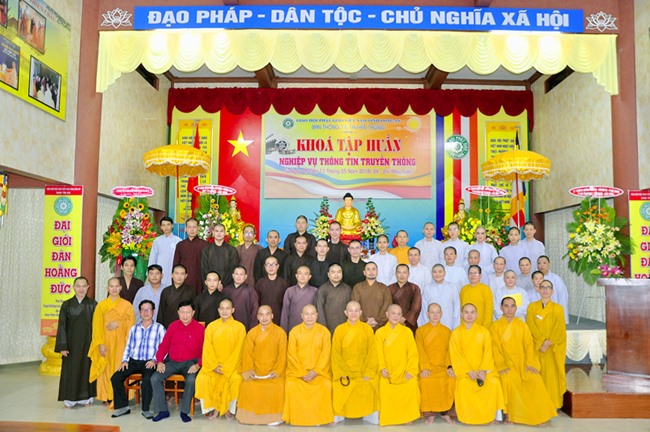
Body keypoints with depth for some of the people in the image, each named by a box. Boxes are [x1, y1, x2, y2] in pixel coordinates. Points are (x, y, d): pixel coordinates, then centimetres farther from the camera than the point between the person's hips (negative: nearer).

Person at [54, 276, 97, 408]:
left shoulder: (93, 304, 1)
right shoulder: (66, 305, 0)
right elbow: (62, 327, -1)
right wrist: (62, 346, -6)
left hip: (88, 343, 0)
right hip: (72, 344, 0)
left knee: (87, 370, 5)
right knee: (70, 371, 2)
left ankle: (86, 397, 16)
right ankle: (70, 399, 13)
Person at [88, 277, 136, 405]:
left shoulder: (127, 305, 3)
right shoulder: (101, 305, 5)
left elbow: (131, 325, 3)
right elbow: (97, 326, 2)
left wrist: (119, 324, -13)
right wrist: (100, 344, -6)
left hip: (120, 343, -1)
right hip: (106, 342, 1)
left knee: (119, 369, -6)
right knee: (105, 369, 2)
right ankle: (106, 396, 14)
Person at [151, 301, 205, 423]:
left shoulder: (200, 329, -3)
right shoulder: (173, 326, 6)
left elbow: (204, 351, -4)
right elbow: (163, 345, 10)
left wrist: (198, 365, -18)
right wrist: (159, 361, -5)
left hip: (190, 362, -3)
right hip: (172, 362, 4)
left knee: (191, 379, -33)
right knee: (155, 378, -19)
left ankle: (184, 411, -13)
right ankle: (163, 410, -4)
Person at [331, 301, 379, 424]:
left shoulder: (367, 329, 0)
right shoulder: (339, 330, -1)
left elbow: (372, 353, 0)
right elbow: (336, 355, 0)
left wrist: (369, 373, -8)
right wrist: (341, 374, -8)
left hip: (364, 372, 0)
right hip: (345, 373, 0)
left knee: (369, 387, -18)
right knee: (340, 388, -17)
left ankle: (369, 416, 4)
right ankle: (338, 416, 7)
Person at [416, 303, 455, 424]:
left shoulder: (447, 331, 15)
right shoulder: (420, 330, 8)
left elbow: (449, 350, 7)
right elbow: (420, 351, -2)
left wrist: (449, 366, -9)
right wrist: (425, 368, -15)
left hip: (443, 367, 2)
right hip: (427, 367, -2)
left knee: (452, 380, -26)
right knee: (426, 381, -31)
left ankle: (446, 412, -7)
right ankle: (429, 413, -10)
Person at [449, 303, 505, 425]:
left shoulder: (484, 331, 6)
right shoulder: (455, 333, 3)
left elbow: (488, 353, 0)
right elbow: (456, 356, -3)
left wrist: (483, 370, -16)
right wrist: (469, 371, -16)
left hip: (483, 368, 1)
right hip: (464, 369, -1)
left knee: (493, 382, -27)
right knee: (463, 384, -30)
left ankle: (489, 414, -11)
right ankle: (469, 416, -13)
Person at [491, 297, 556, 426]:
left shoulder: (522, 325, 10)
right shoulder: (496, 326, 2)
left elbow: (529, 345, 2)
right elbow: (496, 348, -3)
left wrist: (530, 364, -12)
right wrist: (502, 366, -15)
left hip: (523, 364, 2)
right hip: (506, 365, -2)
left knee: (536, 381, -24)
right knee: (508, 380, -31)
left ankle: (538, 415, -10)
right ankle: (511, 414, -15)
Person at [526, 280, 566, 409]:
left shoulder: (558, 308, 7)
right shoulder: (532, 307, 8)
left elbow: (559, 329, -3)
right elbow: (530, 326, -3)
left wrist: (549, 342, -16)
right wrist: (541, 342, -15)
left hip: (553, 348, 0)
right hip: (536, 348, 0)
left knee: (552, 374, -1)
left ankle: (553, 405, 7)